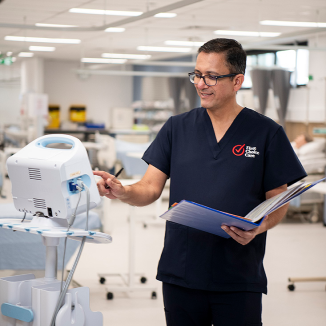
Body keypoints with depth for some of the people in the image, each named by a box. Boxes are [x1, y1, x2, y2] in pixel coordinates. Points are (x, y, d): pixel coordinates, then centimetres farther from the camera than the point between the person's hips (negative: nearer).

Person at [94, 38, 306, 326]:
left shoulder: (266, 133, 0)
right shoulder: (177, 128, 7)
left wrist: (257, 228, -20)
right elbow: (150, 189, 2)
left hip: (239, 279, -2)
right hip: (180, 273, 2)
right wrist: (122, 192, -19)